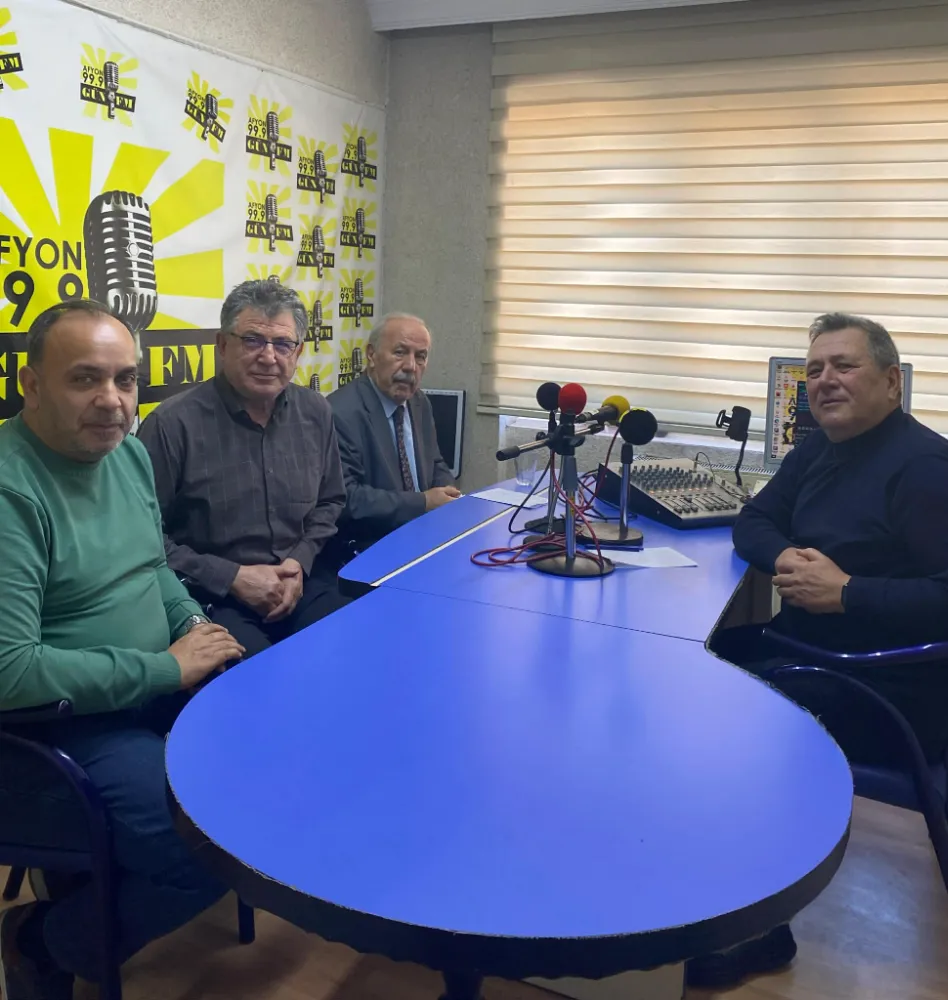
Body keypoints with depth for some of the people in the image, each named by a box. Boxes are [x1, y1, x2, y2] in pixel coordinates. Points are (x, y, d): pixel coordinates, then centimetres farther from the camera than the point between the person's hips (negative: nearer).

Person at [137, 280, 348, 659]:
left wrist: (300, 562, -2)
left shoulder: (315, 413, 6)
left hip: (303, 583, 5)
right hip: (210, 597, -5)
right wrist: (231, 577, -14)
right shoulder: (173, 423, -11)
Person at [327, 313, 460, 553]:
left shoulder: (420, 404, 10)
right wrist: (423, 503, -19)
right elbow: (345, 499, -23)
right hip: (366, 551, -8)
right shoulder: (342, 412, -16)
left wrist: (448, 497, -3)